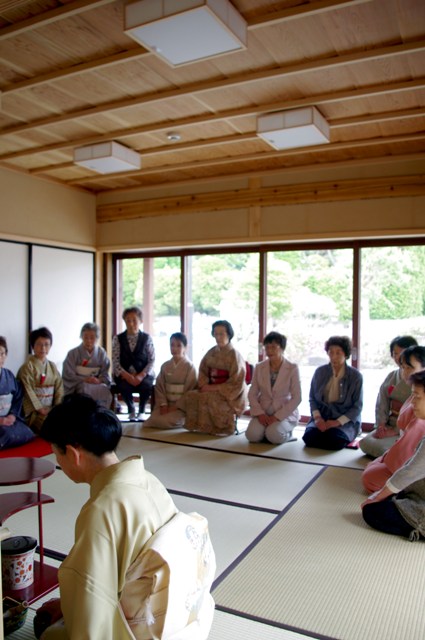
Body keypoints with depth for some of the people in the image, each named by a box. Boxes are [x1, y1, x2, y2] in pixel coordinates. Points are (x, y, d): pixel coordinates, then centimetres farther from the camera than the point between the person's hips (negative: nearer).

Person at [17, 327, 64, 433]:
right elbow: (28, 391, -12)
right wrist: (41, 410, -16)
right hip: (34, 411, -6)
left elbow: (59, 387, 10)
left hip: (51, 408, 6)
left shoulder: (52, 366, 12)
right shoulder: (27, 367, -6)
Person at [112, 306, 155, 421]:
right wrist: (127, 376, -17)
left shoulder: (147, 338, 4)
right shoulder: (118, 339, 5)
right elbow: (115, 362, -2)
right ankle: (131, 410, 2)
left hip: (143, 374, 0)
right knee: (124, 386, -33)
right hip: (124, 375, 0)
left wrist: (141, 376, -17)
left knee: (146, 385, -33)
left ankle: (141, 411, -1)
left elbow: (152, 360, -1)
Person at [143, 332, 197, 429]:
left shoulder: (189, 367, -5)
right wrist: (163, 404, -8)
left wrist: (176, 407, -15)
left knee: (166, 421, -27)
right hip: (166, 403, 4)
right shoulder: (165, 366, 8)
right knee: (153, 419, -20)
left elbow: (190, 391, -10)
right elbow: (159, 387, 6)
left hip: (182, 405, -4)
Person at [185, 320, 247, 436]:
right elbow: (203, 371, 13)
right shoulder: (212, 352, 7)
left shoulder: (234, 355, -11)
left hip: (231, 396, -6)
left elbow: (235, 384, -14)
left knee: (207, 398, -30)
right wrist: (205, 385, -7)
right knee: (191, 396, -17)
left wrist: (215, 388, -17)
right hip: (212, 389, 6)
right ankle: (197, 425, -5)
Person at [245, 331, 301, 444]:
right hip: (263, 412, 3)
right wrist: (259, 413, -13)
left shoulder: (292, 369, -8)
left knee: (273, 435, -30)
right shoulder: (259, 367, 2)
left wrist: (277, 416, -18)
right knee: (252, 435, -24)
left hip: (285, 413, -2)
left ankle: (286, 433, 4)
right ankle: (268, 428, 8)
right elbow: (252, 394, 3)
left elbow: (296, 398, -10)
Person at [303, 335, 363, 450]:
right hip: (322, 417, 2)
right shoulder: (320, 372, 4)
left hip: (346, 420, -2)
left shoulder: (356, 376, -4)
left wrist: (338, 422, -16)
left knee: (333, 440, -32)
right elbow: (312, 398, 8)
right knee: (309, 436, -28)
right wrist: (317, 417, -11)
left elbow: (357, 406, -3)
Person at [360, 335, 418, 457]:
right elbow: (381, 404, 8)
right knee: (365, 443, -15)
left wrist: (395, 431, -18)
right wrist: (381, 424, -6)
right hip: (390, 424, 6)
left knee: (379, 446, -24)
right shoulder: (392, 376, 11)